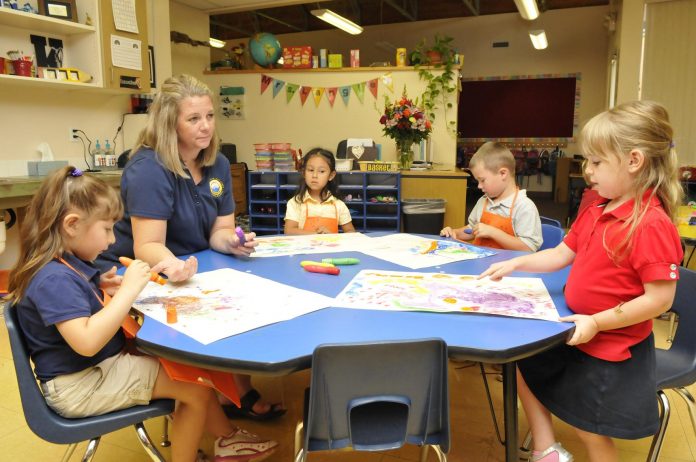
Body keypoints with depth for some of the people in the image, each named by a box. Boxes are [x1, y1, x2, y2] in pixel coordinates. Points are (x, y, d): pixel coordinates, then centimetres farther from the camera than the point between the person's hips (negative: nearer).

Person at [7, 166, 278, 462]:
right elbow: (87, 343, -36)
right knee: (197, 386, -12)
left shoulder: (69, 266, 7)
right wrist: (128, 290, -30)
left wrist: (101, 289, 3)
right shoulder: (54, 278, -25)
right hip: (80, 384, -10)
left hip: (101, 366, 10)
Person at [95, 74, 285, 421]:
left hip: (190, 272, 7)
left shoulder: (217, 165, 0)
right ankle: (235, 395, 0)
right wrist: (172, 265, -49)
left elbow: (219, 231, -1)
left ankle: (239, 393, 4)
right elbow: (147, 246, -27)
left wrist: (231, 242, -25)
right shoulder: (149, 169, -22)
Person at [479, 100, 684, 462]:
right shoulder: (596, 210, 1)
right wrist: (515, 264, -4)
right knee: (521, 363, 19)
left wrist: (597, 322, -26)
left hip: (611, 350, -9)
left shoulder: (651, 225, -26)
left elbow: (660, 299, -25)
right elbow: (560, 255, 8)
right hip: (578, 332, 9)